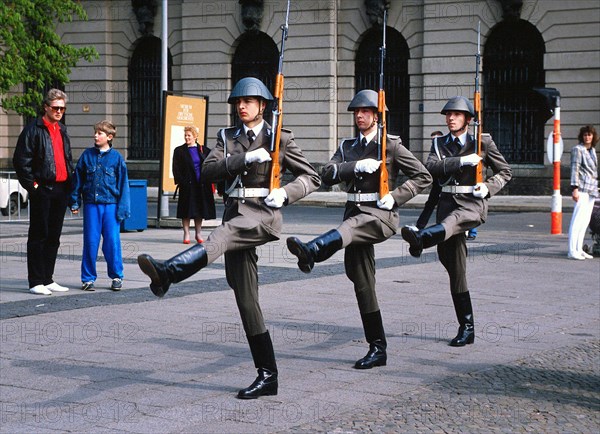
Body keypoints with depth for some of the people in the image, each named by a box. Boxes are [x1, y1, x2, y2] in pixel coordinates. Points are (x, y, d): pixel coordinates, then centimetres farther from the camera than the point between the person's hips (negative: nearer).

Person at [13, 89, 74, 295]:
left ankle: (48, 280, 17)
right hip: (42, 190, -7)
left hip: (60, 190, 7)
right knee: (39, 235, -4)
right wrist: (31, 184, -13)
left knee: (54, 237, 10)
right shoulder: (33, 129, -5)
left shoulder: (62, 131, 17)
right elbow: (21, 160, -9)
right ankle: (36, 282, -1)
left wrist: (69, 184, 14)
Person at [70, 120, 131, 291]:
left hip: (111, 205, -1)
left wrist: (122, 208, -3)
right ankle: (88, 278, 11)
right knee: (90, 242, 3)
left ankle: (116, 277, 12)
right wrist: (75, 202, 6)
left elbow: (123, 183, 2)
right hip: (91, 205, 2)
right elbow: (77, 179, 11)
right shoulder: (87, 155, 7)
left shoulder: (116, 157, 2)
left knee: (112, 242, -1)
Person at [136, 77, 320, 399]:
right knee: (246, 300, 1)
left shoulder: (279, 138, 7)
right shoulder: (227, 137, 18)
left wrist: (285, 193, -11)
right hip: (234, 213, 6)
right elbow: (208, 172, 1)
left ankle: (166, 273, -66)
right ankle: (267, 376, 6)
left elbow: (311, 177, 8)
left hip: (262, 213, -5)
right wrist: (244, 159, -12)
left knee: (221, 235, -39)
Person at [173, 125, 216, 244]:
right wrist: (180, 182, -11)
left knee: (199, 209, 7)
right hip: (187, 185, -2)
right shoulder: (179, 151, 3)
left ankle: (198, 233, 17)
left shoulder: (203, 150, 8)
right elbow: (176, 169, -1)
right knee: (186, 210, -2)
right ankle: (186, 234, 4)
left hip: (201, 185, 2)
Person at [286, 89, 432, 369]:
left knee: (348, 229, -39)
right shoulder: (347, 147, 18)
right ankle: (377, 348, 10)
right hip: (355, 212, 6)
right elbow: (327, 175, 1)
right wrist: (357, 166, -14)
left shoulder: (391, 145, 3)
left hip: (379, 213, -6)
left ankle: (310, 252, -72)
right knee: (361, 282, 4)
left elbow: (423, 177, 2)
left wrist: (395, 197, -11)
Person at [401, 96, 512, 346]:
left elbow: (505, 172, 11)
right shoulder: (439, 143, 13)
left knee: (452, 220, -41)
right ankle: (466, 328, 8)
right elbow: (430, 168, -6)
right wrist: (461, 161, -17)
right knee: (455, 269, 2)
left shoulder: (482, 142, 5)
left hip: (473, 203, -4)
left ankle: (420, 239, -74)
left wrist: (488, 188, -7)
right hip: (447, 201, 4)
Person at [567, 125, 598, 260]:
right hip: (582, 188, -8)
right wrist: (575, 188, -19)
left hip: (592, 189, 8)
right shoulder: (577, 150, -5)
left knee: (585, 220, 8)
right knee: (577, 219, -13)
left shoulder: (592, 150, 18)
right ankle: (572, 251, -15)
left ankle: (579, 249, 12)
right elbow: (574, 169, -11)